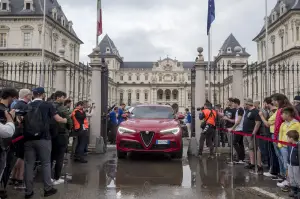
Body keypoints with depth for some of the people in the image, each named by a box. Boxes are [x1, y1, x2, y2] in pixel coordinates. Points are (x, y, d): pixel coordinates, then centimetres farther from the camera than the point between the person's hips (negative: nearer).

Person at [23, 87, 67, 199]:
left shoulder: (27, 106, 10)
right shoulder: (47, 105, -2)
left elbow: (23, 120, 16)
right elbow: (58, 119, -2)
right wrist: (66, 120, 17)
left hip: (28, 139, 4)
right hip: (43, 138, -3)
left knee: (29, 164, 7)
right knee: (46, 163, 7)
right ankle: (47, 189, 13)